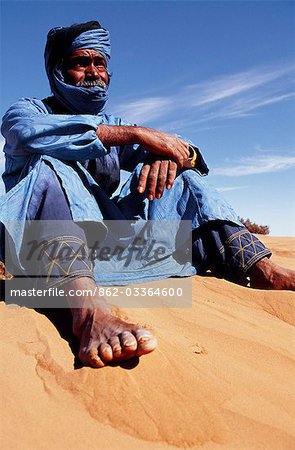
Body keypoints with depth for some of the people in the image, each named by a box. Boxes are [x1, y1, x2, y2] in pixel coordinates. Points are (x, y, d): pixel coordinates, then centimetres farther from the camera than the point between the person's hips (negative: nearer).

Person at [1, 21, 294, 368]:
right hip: (44, 246, -3)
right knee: (51, 167, -28)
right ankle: (87, 308, -53)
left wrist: (172, 154, -19)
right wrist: (135, 133, -22)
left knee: (178, 176, -3)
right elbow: (29, 131, -19)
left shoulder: (113, 126, 20)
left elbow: (187, 152, 7)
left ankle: (262, 271, -20)